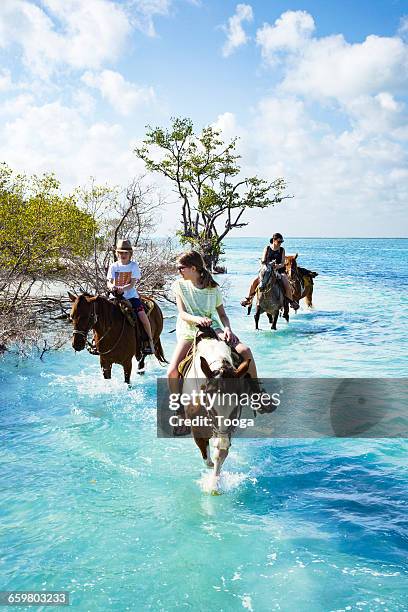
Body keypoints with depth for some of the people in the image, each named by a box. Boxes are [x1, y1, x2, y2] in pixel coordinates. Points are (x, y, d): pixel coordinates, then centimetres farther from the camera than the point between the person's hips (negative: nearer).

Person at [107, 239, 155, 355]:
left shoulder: (134, 266, 1)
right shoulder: (113, 266, 6)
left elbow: (132, 284, -8)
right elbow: (109, 282, 0)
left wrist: (123, 288, -28)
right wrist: (111, 286, -25)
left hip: (131, 295, -2)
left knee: (142, 315, -20)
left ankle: (150, 340, -6)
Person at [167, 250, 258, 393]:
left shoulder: (213, 288, 1)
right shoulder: (179, 286, 2)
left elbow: (222, 314, 7)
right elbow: (182, 314, -6)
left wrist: (227, 329, -15)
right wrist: (197, 319, -28)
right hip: (188, 333, 0)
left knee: (245, 351, -19)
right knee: (172, 372, -21)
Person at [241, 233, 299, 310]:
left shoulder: (282, 250, 3)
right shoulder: (267, 248, 5)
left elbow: (283, 263, -4)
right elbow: (263, 261, 3)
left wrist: (278, 266, -26)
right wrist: (263, 262, -21)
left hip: (279, 270, -1)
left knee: (287, 285, -26)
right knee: (254, 281, -15)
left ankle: (291, 301, -7)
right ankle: (249, 298, 5)